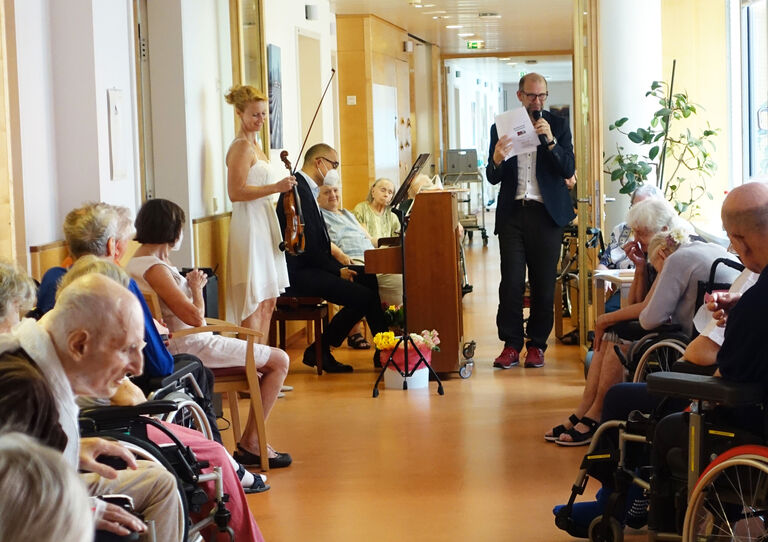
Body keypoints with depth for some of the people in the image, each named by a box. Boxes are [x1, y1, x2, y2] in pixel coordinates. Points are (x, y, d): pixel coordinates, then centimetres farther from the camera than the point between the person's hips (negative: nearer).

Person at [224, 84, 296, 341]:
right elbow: (236, 192, -20)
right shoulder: (241, 147, -12)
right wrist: (275, 187, -23)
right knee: (254, 302, -8)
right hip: (250, 226, -10)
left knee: (267, 302, 11)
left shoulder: (254, 145, 17)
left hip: (263, 224, 10)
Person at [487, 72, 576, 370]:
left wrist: (550, 140, -17)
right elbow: (493, 178, 7)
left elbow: (568, 170, -3)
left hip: (546, 213, 0)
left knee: (544, 283, 2)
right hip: (512, 212, 1)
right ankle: (511, 345, 4)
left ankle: (537, 345, 11)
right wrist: (497, 160, -16)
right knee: (511, 281, -4)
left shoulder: (558, 126, 6)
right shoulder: (501, 127, 8)